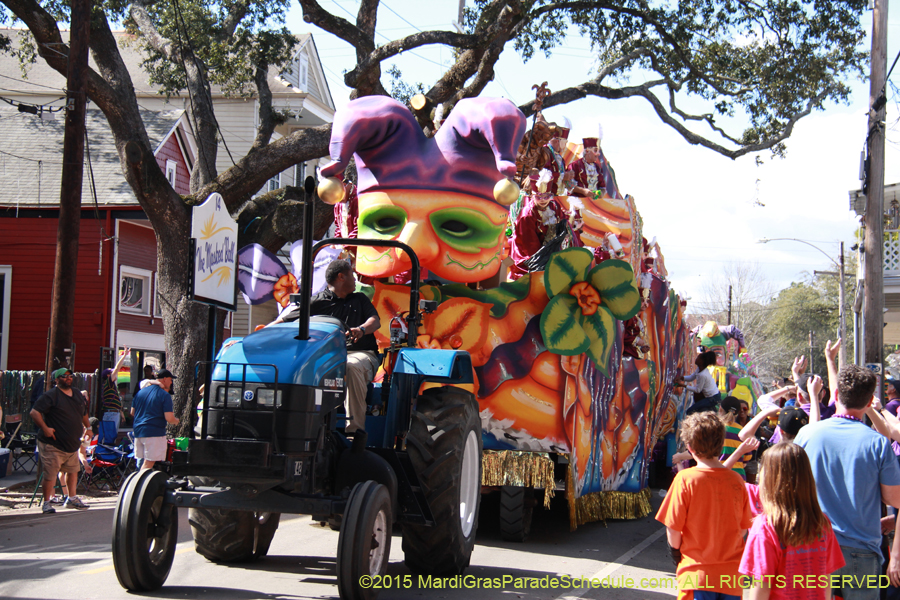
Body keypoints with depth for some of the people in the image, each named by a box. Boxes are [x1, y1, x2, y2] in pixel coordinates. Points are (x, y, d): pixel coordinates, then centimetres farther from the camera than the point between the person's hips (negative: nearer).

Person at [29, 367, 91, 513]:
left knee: (73, 471, 15)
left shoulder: (78, 395, 13)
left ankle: (72, 498, 28)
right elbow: (34, 412, -17)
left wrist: (88, 426, 30)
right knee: (50, 474, -6)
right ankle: (46, 502, 5)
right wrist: (45, 428, -22)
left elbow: (84, 414, 30)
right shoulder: (50, 396, -11)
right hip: (53, 445, -7)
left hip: (72, 444, 7)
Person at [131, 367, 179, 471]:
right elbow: (169, 418, -14)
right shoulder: (165, 395, -9)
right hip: (155, 433, -7)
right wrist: (176, 421, 7)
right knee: (149, 462, -5)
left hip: (138, 431, 7)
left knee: (144, 461, 15)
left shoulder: (140, 392, 13)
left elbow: (132, 413, 19)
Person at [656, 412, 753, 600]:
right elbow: (743, 528, 6)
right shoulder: (736, 480, -4)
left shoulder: (685, 479, -14)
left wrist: (676, 550, 9)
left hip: (697, 572, -3)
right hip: (731, 574, 3)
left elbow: (673, 528, -10)